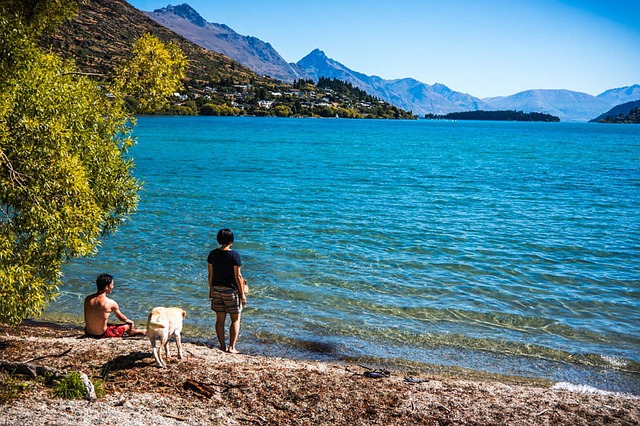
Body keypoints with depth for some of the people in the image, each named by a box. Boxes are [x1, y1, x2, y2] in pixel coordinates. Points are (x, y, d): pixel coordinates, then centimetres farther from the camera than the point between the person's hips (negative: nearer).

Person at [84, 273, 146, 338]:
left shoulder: (87, 299, -3)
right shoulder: (111, 303, -17)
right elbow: (122, 318, 1)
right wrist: (129, 321, 24)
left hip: (88, 333, 6)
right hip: (102, 335, -6)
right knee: (129, 325, 15)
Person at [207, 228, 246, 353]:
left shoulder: (212, 254, 0)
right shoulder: (234, 255, -14)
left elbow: (210, 274, 5)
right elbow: (238, 276, -13)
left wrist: (211, 290, 17)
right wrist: (242, 294, -6)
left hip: (216, 289, 5)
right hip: (231, 290, -4)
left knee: (220, 319, 12)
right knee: (235, 319, 7)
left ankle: (222, 346, 18)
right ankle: (232, 347, 3)